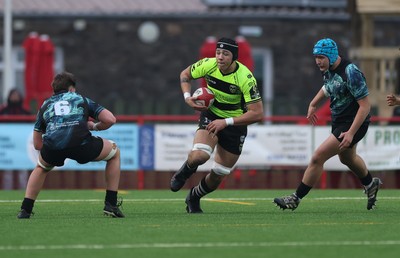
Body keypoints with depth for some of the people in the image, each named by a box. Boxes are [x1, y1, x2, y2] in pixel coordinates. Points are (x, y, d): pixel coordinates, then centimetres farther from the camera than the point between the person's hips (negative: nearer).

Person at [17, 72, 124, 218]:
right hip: (81, 143, -2)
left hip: (51, 145, 3)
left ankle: (25, 209, 25)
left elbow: (37, 144, 34)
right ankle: (111, 205, 22)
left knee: (41, 168, 39)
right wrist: (94, 127, 39)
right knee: (114, 152, 26)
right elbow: (110, 120, 18)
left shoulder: (45, 105, 34)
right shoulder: (82, 100, 29)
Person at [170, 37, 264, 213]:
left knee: (217, 176, 6)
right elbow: (185, 74, 5)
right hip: (211, 115, 1)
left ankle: (193, 198, 37)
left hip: (235, 124, -1)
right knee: (199, 156, -30)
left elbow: (257, 114, -27)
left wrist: (226, 122, -31)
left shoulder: (245, 78, -26)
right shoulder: (208, 65, -16)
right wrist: (187, 97, -13)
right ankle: (185, 172, 7)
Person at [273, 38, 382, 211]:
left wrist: (351, 133, -29)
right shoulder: (328, 69, -2)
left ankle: (296, 198, -3)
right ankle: (370, 184, 57)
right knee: (347, 158, 31)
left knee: (317, 158, -14)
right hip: (338, 122, 9)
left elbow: (365, 106, -26)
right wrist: (313, 103, 18)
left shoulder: (351, 73, -28)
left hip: (353, 124, -9)